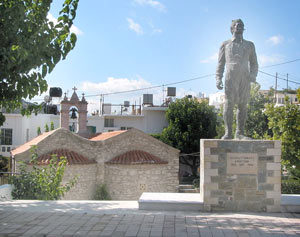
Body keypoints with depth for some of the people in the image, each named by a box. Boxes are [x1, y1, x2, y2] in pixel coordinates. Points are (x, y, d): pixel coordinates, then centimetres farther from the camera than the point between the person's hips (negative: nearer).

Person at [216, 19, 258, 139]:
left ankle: (240, 133, -1)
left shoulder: (250, 45, 22)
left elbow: (254, 63, 19)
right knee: (228, 104, -11)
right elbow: (220, 63, 13)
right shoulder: (225, 44, 18)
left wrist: (253, 76, 0)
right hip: (230, 77, -2)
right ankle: (228, 132, -12)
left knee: (243, 105, -3)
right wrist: (218, 78, 1)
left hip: (245, 77, 2)